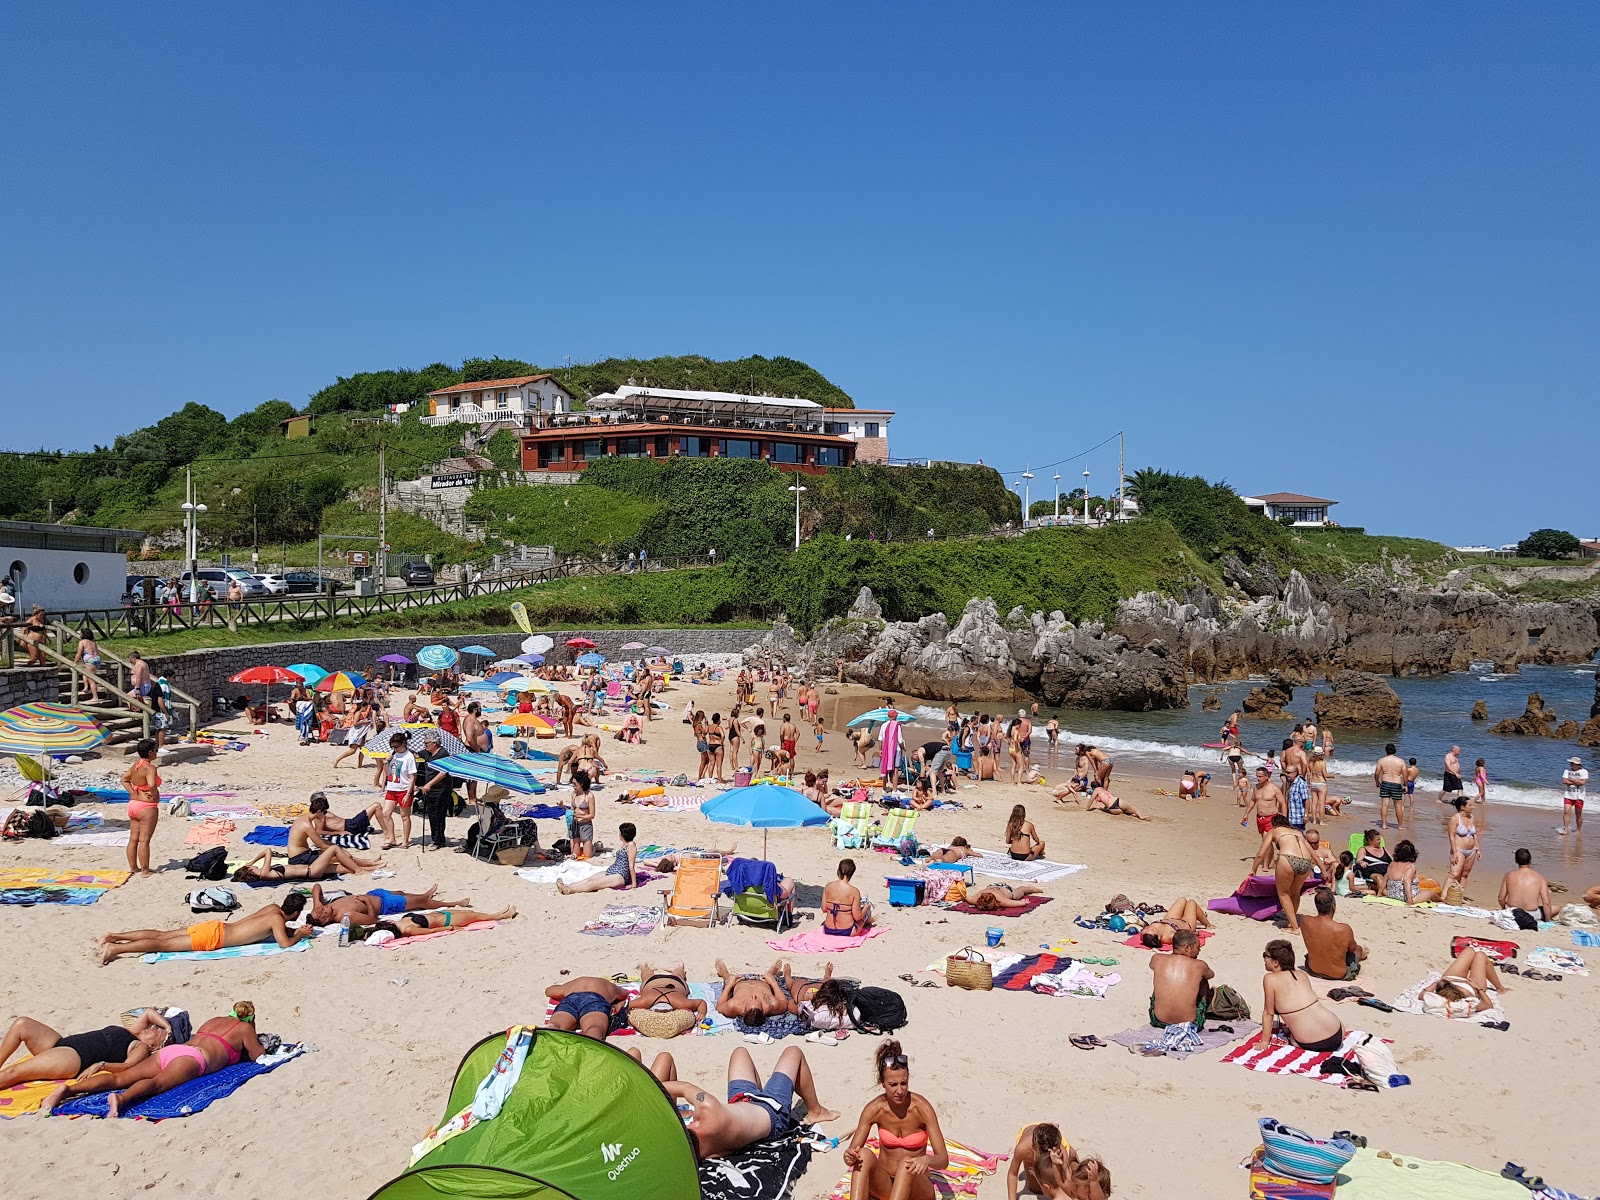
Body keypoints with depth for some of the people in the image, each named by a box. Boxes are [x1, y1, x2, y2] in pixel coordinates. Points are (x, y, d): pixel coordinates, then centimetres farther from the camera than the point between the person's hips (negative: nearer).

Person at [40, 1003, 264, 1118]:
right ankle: (121, 1099, -66)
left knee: (120, 1078, -10)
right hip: (192, 1057, -7)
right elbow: (259, 1057, 18)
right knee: (157, 1083, -34)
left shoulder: (213, 1020, 39)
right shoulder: (244, 1028, 20)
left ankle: (67, 1089, -30)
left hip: (168, 1050, 7)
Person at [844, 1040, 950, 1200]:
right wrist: (850, 1158, -33)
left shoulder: (921, 1107, -15)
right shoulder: (874, 1109, -9)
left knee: (907, 1164, -35)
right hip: (883, 1185, 2)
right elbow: (853, 1153, -8)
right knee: (864, 1154, -29)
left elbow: (943, 1160, -16)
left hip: (915, 1187, -2)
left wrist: (927, 1160, -40)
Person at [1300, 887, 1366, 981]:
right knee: (1358, 949, 29)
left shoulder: (1305, 922, -21)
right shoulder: (1344, 929, -30)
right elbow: (1352, 948, -5)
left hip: (1313, 970, 2)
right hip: (1338, 975, -2)